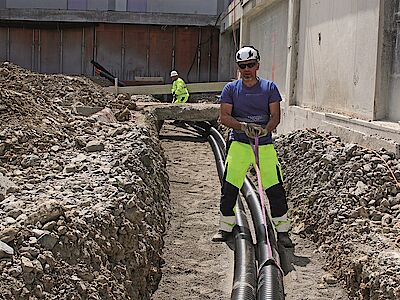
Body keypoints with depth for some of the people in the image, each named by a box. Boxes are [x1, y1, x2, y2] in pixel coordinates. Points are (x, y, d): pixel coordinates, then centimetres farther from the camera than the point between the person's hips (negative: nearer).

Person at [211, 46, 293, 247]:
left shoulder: (269, 87, 5)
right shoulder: (231, 88, 5)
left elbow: (276, 116, -1)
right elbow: (224, 116, -3)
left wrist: (265, 129, -21)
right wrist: (243, 127, -19)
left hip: (265, 145, 0)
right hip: (238, 144, 0)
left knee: (275, 189, -3)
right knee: (229, 188, 0)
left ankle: (282, 231, 11)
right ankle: (225, 228, 16)